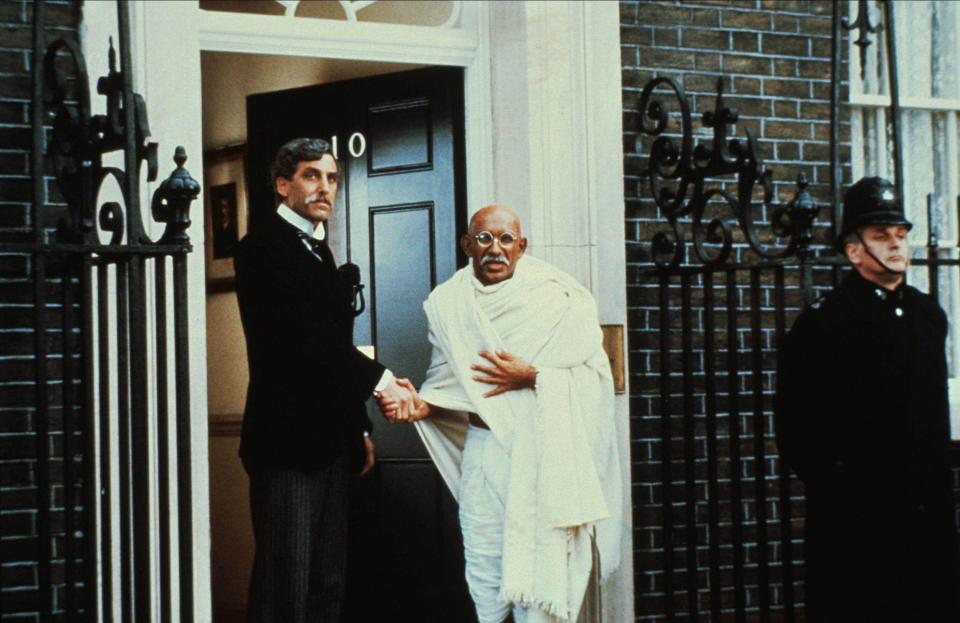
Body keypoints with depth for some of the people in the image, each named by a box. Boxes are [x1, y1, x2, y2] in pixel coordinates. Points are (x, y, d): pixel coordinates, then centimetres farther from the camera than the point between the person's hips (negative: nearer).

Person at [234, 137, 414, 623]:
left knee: (327, 583, 12)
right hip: (286, 441, -9)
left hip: (329, 442, 9)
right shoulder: (263, 248, -9)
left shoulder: (320, 251, 18)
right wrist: (379, 380, -22)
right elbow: (304, 336, -21)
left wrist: (359, 428, 19)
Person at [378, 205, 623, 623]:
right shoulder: (449, 302, 7)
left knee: (541, 565, -4)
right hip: (482, 450, 3)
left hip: (544, 451, -3)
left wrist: (533, 376, -15)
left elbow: (596, 373, -5)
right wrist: (420, 405, -10)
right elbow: (449, 380, 9)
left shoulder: (558, 297, -3)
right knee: (483, 569, 5)